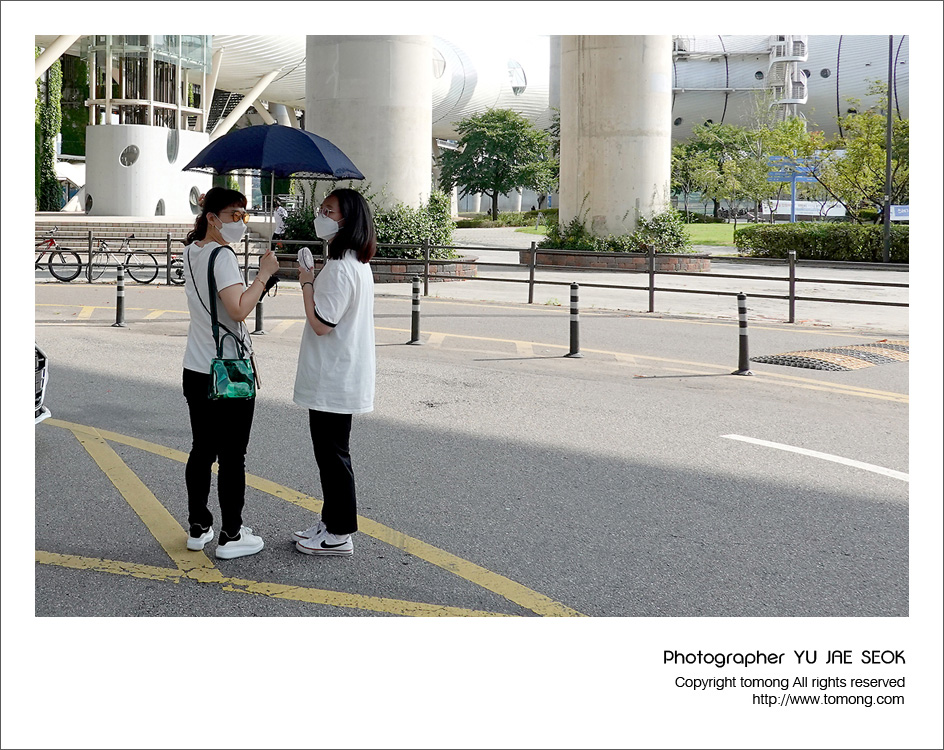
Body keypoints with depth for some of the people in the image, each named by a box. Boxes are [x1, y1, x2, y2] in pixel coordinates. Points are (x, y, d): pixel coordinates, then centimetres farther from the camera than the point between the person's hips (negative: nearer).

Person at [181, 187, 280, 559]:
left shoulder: (191, 252, 11)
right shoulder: (222, 256, -16)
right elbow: (239, 309, -27)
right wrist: (264, 274, -18)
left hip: (195, 370, 9)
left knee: (202, 450, 15)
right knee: (232, 456, 0)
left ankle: (198, 528, 23)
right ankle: (230, 536, 6)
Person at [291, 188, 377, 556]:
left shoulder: (340, 268, -21)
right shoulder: (358, 264, 12)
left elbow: (322, 323, -22)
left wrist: (307, 283, -13)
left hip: (333, 381, -10)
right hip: (340, 377, 10)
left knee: (332, 453, -1)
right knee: (330, 452, 18)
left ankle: (339, 535, 8)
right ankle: (331, 522, 28)